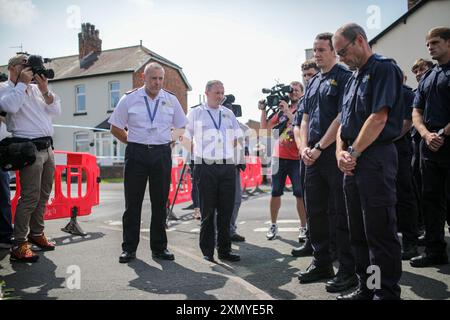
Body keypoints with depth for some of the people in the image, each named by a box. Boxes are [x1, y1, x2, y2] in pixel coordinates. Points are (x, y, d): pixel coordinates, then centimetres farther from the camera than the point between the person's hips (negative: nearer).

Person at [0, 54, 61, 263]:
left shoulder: (35, 88, 18)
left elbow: (56, 111, 13)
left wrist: (45, 90, 0)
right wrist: (22, 83, -8)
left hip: (47, 147, 7)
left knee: (43, 195, 12)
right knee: (30, 197, -10)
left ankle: (37, 233, 26)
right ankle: (19, 244, -2)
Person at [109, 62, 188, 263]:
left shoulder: (171, 100, 7)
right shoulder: (129, 99, 3)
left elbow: (181, 128, 17)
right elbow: (115, 128, 9)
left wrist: (168, 142, 7)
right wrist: (133, 143, 4)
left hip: (162, 154, 1)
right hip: (136, 154, -1)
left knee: (160, 203, 6)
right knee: (133, 203, 3)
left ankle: (159, 248, 17)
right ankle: (129, 248, 15)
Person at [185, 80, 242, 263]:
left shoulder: (228, 113, 16)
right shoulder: (196, 113, 6)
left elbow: (236, 138, 21)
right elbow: (185, 138, 6)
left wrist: (225, 152, 12)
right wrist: (200, 152, 3)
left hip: (228, 167, 3)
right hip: (206, 167, -3)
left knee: (226, 211, 6)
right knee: (208, 212, 2)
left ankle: (224, 250, 16)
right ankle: (207, 251, 12)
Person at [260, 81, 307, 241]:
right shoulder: (281, 109, 12)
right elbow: (265, 127, 13)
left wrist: (288, 112, -18)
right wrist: (263, 110, 2)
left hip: (296, 159, -3)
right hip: (279, 157, 3)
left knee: (300, 194, -4)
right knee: (275, 193, 5)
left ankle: (303, 227, 8)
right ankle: (273, 225, 16)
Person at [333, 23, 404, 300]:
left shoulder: (384, 68, -5)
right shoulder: (354, 78, 21)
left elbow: (379, 117, -16)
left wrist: (353, 152, -13)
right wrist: (340, 152, 2)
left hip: (376, 157, -9)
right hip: (353, 162, 9)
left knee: (380, 231, -3)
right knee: (359, 231, 13)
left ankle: (387, 293, 9)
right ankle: (366, 288, 24)